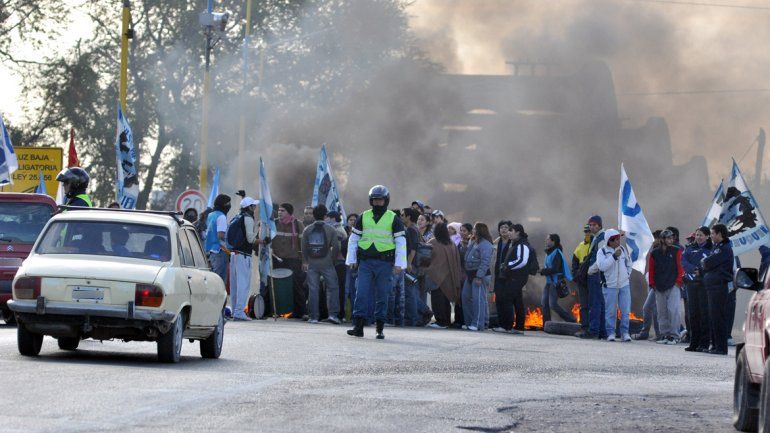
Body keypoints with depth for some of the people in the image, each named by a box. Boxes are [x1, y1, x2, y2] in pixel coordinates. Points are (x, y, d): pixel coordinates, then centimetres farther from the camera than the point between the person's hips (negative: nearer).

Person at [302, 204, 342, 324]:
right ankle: (333, 314, -6)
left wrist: (305, 262, 13)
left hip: (312, 264, 2)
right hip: (326, 264, -2)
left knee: (313, 290, 5)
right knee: (333, 288, 5)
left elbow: (304, 248, 5)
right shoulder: (331, 230, -3)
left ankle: (314, 317, 4)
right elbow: (336, 247, -6)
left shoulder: (307, 230, 4)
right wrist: (332, 258, 9)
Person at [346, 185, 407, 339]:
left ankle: (380, 328, 8)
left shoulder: (393, 219, 4)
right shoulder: (363, 217, 11)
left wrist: (399, 264, -5)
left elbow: (401, 242, 3)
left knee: (382, 296, 2)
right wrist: (351, 260, 7)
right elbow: (353, 239, 14)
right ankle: (358, 326, -10)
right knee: (362, 293, -8)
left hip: (384, 263, -1)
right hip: (365, 262, 2)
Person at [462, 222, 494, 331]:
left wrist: (479, 277, -25)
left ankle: (478, 324, -9)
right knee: (466, 297, 11)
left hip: (480, 275, -10)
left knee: (478, 298, -9)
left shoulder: (485, 245, -14)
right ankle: (469, 322, 18)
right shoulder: (473, 242, 17)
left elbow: (485, 262, -21)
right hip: (470, 275, 11)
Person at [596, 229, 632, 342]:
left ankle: (624, 333, 4)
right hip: (610, 285, -4)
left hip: (624, 285, 4)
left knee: (625, 310, -2)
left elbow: (629, 264, 26)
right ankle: (610, 333, 8)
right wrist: (614, 256, -24)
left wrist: (627, 275, 14)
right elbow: (602, 266, -22)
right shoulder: (602, 251, -5)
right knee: (611, 311, -1)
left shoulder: (623, 249, 10)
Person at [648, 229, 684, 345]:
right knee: (662, 312, 5)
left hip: (673, 286, -3)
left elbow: (680, 266, 1)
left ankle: (674, 336, -9)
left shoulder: (676, 251, 4)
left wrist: (678, 281, -6)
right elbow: (651, 269, 12)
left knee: (673, 310, -12)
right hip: (659, 287, 3)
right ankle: (665, 334, 12)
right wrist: (652, 283, 5)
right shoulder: (654, 253, 9)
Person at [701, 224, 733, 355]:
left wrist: (703, 262, 3)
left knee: (718, 317, -9)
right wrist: (705, 263, -2)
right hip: (711, 286, 10)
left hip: (719, 286, -10)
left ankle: (721, 347, -8)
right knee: (712, 318, 12)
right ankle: (715, 345, 17)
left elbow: (708, 263, -16)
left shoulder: (725, 249, -11)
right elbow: (706, 264, 18)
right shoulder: (716, 248, 20)